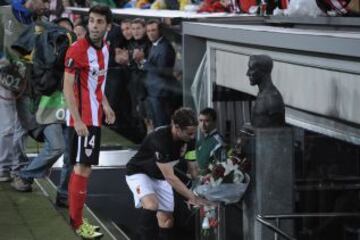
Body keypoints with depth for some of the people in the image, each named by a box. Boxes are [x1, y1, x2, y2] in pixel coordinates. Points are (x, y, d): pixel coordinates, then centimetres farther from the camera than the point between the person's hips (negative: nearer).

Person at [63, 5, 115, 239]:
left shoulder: (105, 48, 8)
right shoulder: (77, 49, -16)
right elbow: (68, 87, -18)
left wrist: (105, 105, 13)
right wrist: (77, 120, -23)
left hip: (95, 118, 8)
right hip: (81, 119, -8)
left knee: (83, 167, 12)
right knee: (83, 167, -8)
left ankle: (76, 217, 20)